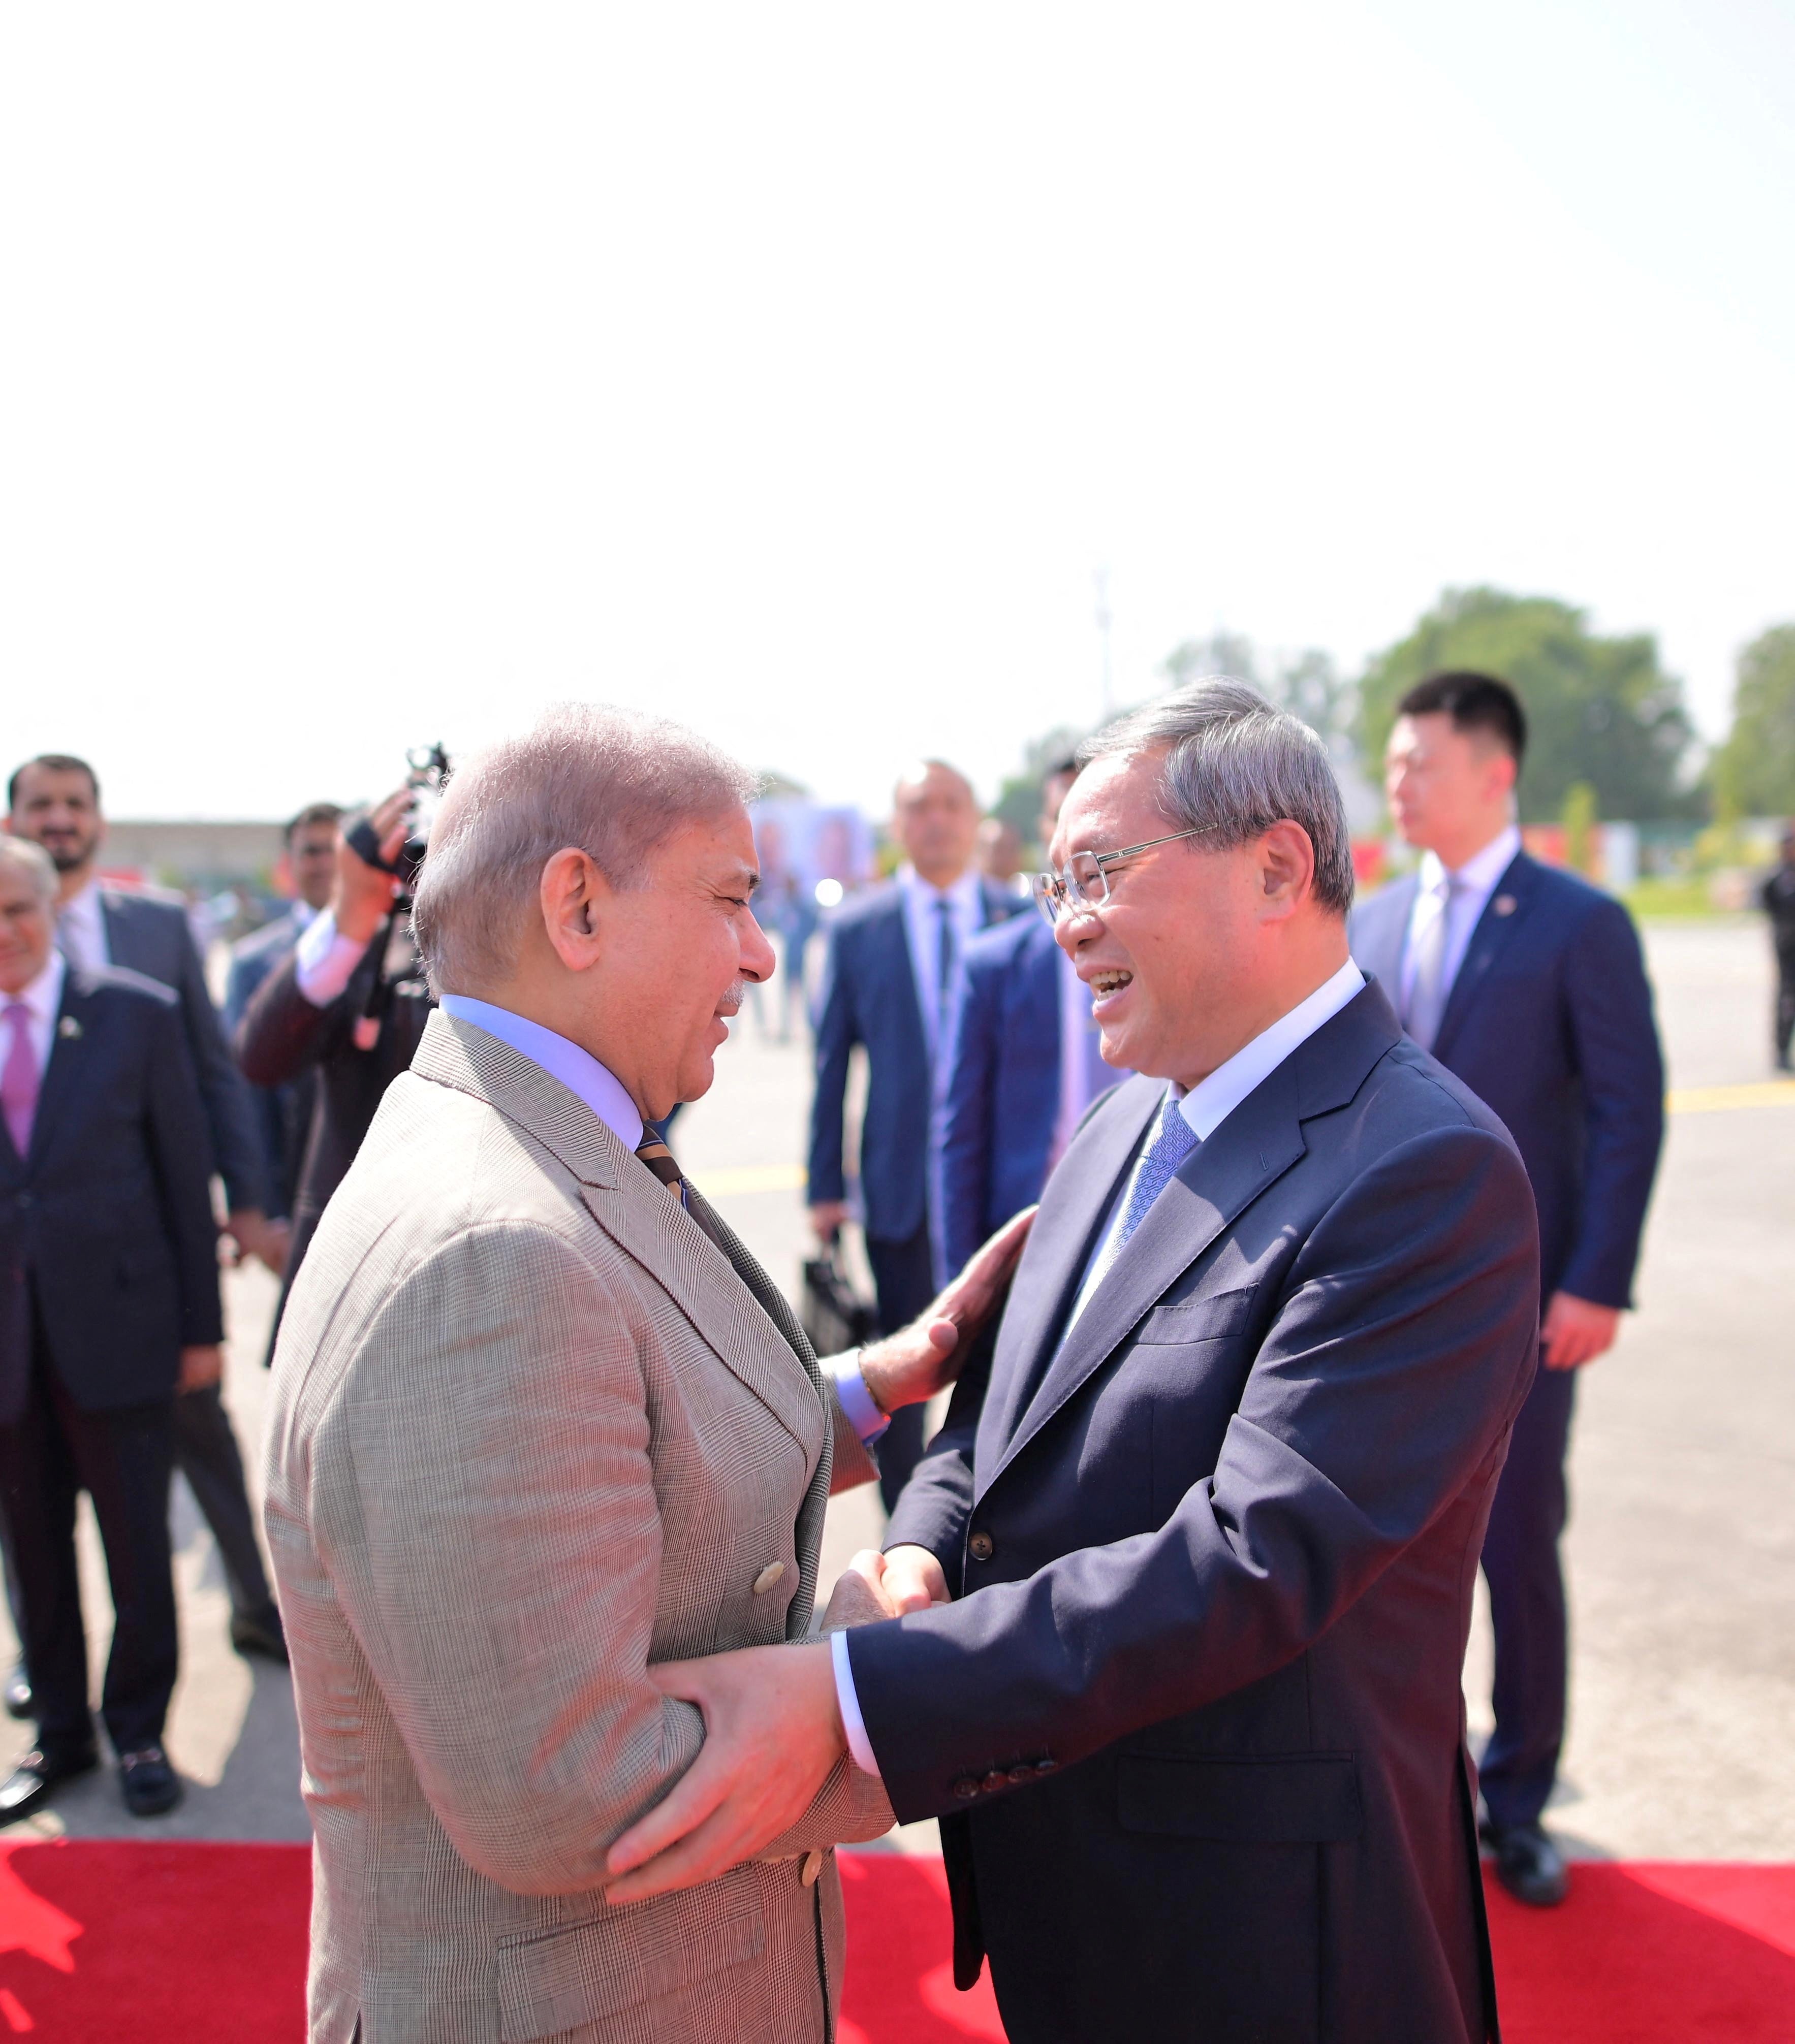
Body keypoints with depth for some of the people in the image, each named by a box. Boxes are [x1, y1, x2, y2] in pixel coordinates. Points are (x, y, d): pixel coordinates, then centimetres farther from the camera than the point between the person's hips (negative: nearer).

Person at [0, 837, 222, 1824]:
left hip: (115, 1326, -2)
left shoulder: (137, 1014, -2)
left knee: (136, 1546, 7)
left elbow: (185, 1175, 0)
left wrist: (201, 1325, -1)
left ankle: (139, 1730, 26)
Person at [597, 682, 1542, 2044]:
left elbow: (1255, 1560, -29)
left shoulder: (1429, 1170, -22)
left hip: (1257, 1927, -7)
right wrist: (919, 1549, -9)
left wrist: (845, 1696, -34)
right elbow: (1008, 1405, 13)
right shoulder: (1129, 1125, 6)